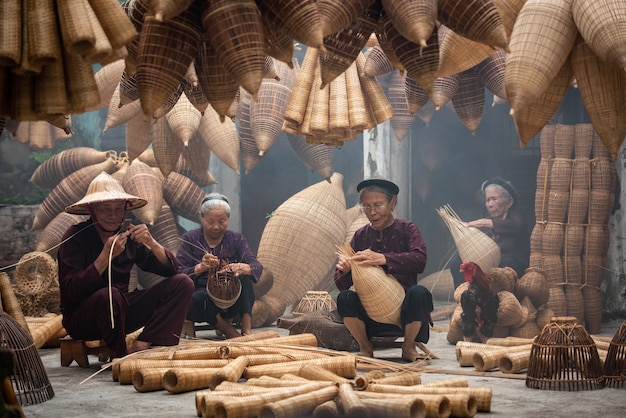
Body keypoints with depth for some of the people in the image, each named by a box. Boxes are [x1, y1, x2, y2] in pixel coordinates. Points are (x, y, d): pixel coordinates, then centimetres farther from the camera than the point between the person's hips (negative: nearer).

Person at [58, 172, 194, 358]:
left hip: (120, 313, 6)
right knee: (109, 295, -39)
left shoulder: (128, 236, 3)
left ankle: (141, 346, -22)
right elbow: (72, 292, -23)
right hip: (81, 319, -6)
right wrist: (106, 255, -28)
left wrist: (151, 243, -16)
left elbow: (170, 270, 2)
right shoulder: (75, 237, -12)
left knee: (182, 283, -6)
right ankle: (120, 357, -15)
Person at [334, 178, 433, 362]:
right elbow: (342, 284, 2)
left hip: (403, 308, -2)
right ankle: (365, 347, 0)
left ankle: (409, 347, -5)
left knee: (418, 292, -33)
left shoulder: (407, 229, 0)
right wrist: (344, 270, -22)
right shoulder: (360, 235, 7)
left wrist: (382, 259, -36)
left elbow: (420, 260, -23)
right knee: (344, 298, -26)